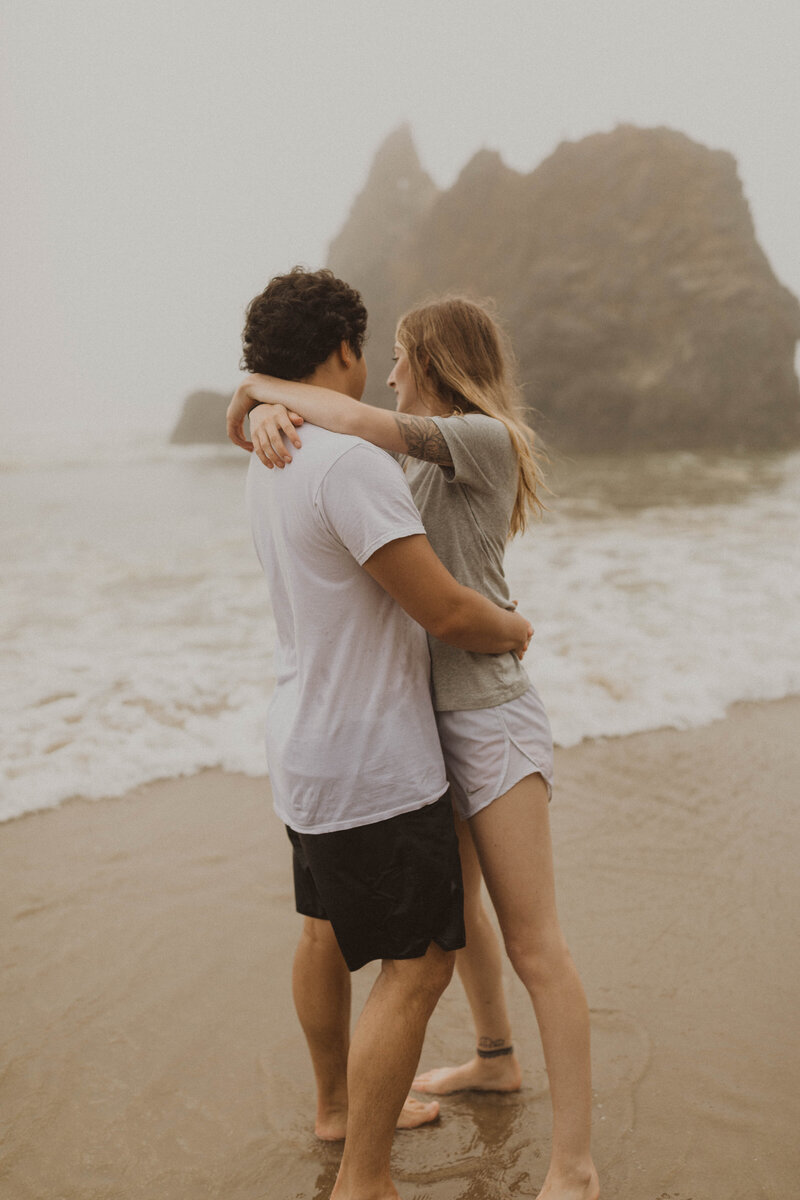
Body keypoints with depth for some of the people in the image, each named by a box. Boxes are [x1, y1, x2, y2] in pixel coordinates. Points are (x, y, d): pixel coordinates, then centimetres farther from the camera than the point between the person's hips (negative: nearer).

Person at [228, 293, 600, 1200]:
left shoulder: (484, 437, -13)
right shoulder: (417, 460, 11)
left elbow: (362, 421, -27)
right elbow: (334, 436, 5)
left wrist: (258, 385, -13)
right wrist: (271, 415, -19)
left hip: (492, 719, -9)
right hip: (434, 717, 9)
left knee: (532, 945, -5)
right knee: (454, 907, 24)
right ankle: (495, 1059, 47)